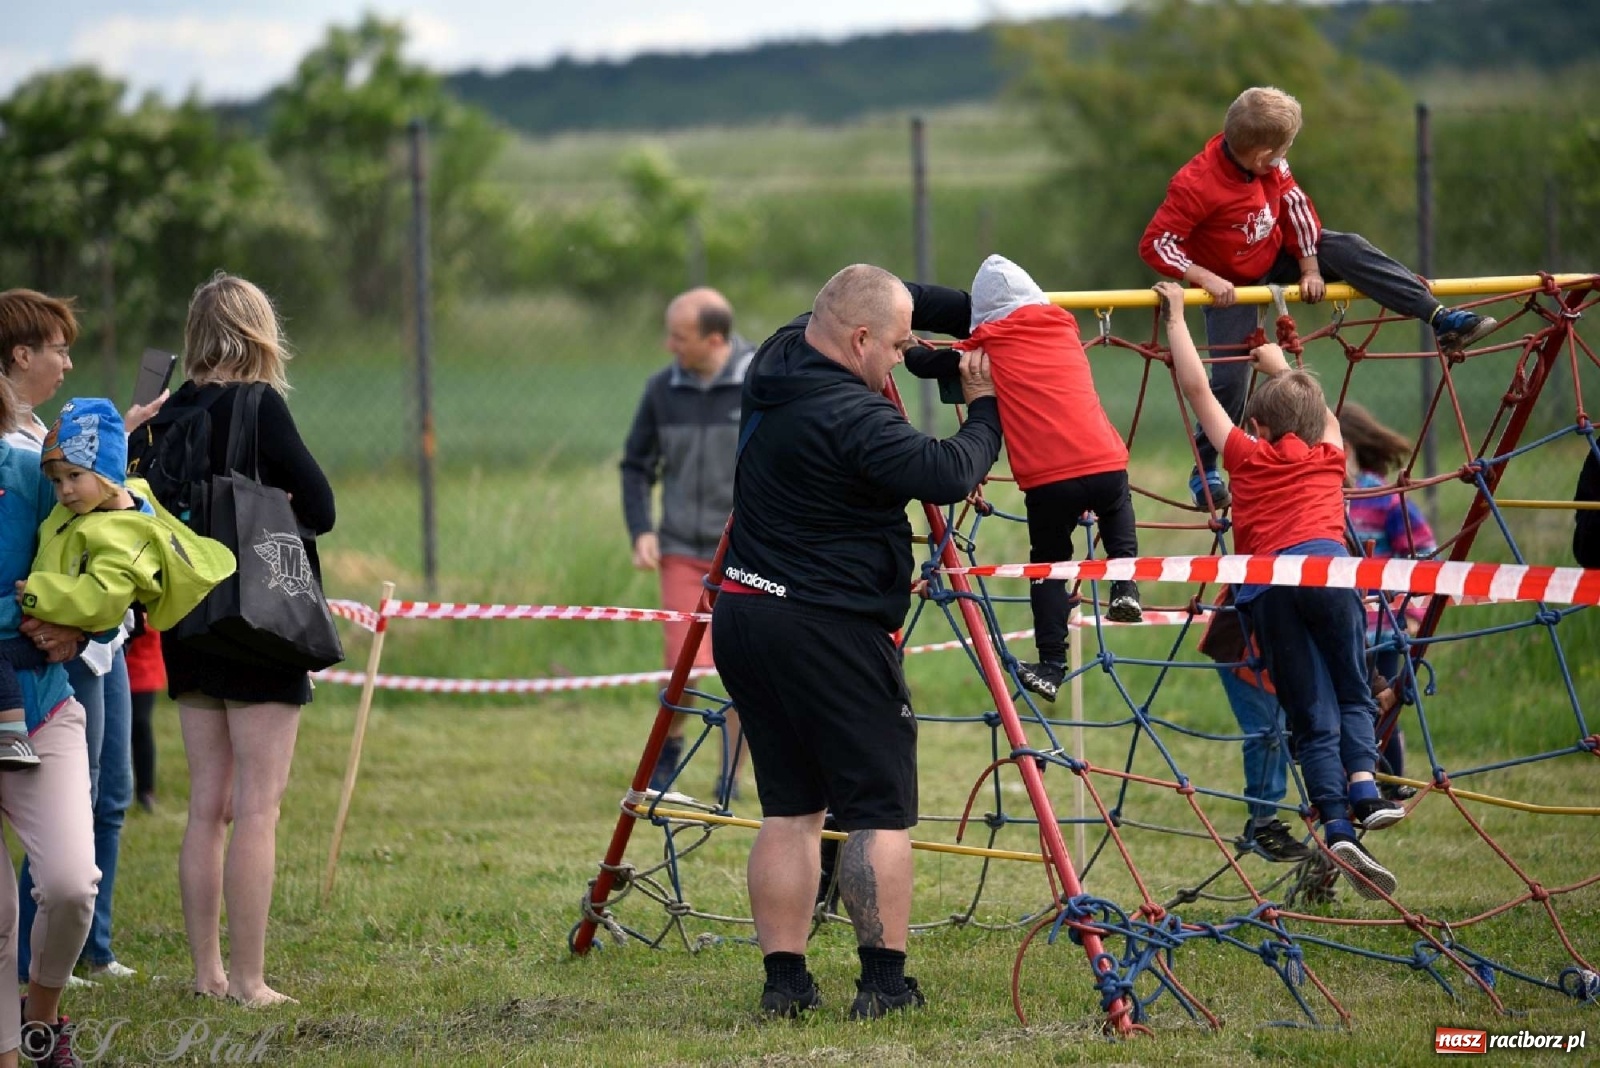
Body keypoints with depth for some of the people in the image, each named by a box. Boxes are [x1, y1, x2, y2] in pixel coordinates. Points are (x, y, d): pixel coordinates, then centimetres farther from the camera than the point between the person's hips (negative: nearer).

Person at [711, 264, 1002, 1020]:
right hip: (826, 631, -9)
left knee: (789, 806, 13)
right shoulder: (852, 417, -20)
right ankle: (883, 980, -2)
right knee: (880, 808, -1)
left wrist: (978, 313, 18)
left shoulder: (779, 359, 8)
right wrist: (987, 411, -5)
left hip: (743, 617, 9)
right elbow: (947, 475, -23)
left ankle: (784, 982, 10)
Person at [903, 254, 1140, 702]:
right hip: (1105, 463, 3)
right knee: (1117, 511, 35)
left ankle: (1051, 665, 9)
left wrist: (907, 349, 36)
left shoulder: (990, 346, 7)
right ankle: (1125, 584, 16)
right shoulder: (1063, 326, 18)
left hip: (1048, 479, -3)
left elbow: (927, 364, 15)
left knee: (1047, 564, 14)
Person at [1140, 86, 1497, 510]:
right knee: (1230, 379, -11)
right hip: (1231, 287, -5)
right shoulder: (1194, 185, -34)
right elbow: (1155, 244, -30)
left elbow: (1295, 204, -1)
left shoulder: (1269, 166, -14)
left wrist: (1310, 266, -5)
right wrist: (1205, 278, -35)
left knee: (1349, 249, -14)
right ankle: (1204, 472, 8)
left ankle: (1441, 319, -18)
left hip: (1275, 259, 5)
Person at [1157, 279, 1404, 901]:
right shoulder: (1328, 455, 25)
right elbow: (1323, 415, 48)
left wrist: (1176, 318, 36)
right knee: (1353, 695, 16)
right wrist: (1281, 369, 61)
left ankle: (1337, 827, -13)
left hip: (1264, 584, 0)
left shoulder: (1246, 455, 21)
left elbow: (1197, 389, 26)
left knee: (1313, 721, 1)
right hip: (1325, 566, 0)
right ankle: (1363, 785, -10)